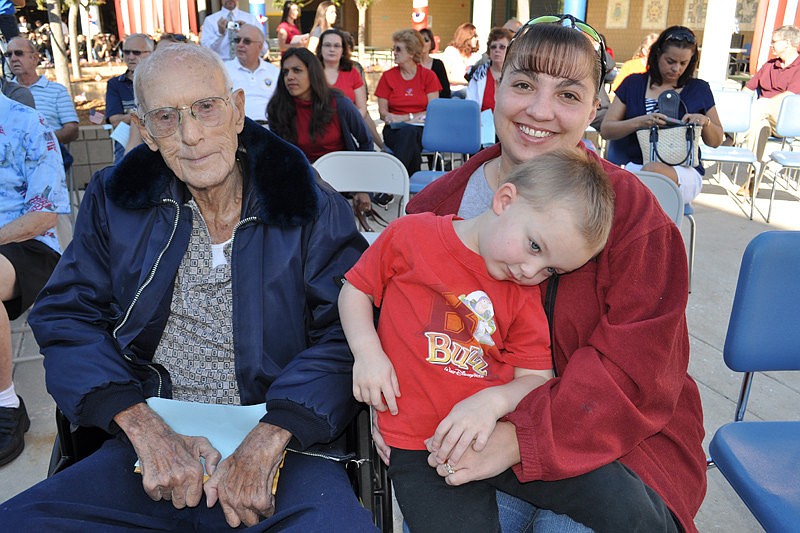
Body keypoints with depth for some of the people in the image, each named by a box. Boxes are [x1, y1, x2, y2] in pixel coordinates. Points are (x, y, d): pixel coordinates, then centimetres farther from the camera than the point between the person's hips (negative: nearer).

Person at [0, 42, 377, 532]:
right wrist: (145, 429, -12)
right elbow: (68, 317, 2)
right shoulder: (114, 201, 8)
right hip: (151, 443, 3)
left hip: (282, 443, -2)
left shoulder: (312, 208, -1)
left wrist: (267, 441, -20)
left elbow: (343, 336, -6)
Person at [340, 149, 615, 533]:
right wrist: (367, 352, -7)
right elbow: (355, 289, 8)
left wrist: (494, 401, -17)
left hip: (505, 437, 3)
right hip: (421, 447, -3)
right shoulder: (411, 236, -2)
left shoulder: (526, 293, 6)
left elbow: (536, 378, 3)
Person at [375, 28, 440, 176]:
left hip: (422, 130, 0)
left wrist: (405, 117, -9)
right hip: (394, 131, 0)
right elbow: (383, 112, 5)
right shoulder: (388, 76, 10)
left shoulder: (428, 75, 8)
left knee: (410, 132, -37)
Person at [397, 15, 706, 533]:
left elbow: (635, 368, -16)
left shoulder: (629, 208, -11)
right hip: (470, 429, 2)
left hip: (611, 434, -1)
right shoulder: (437, 204, -2)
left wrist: (521, 437, -27)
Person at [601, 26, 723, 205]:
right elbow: (605, 130, 5)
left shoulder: (699, 89, 16)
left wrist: (705, 122, -2)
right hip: (633, 165, -1)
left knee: (653, 171, -38)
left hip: (683, 170, 1)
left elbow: (716, 141, 20)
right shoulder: (633, 83, 14)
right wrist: (639, 122, -12)